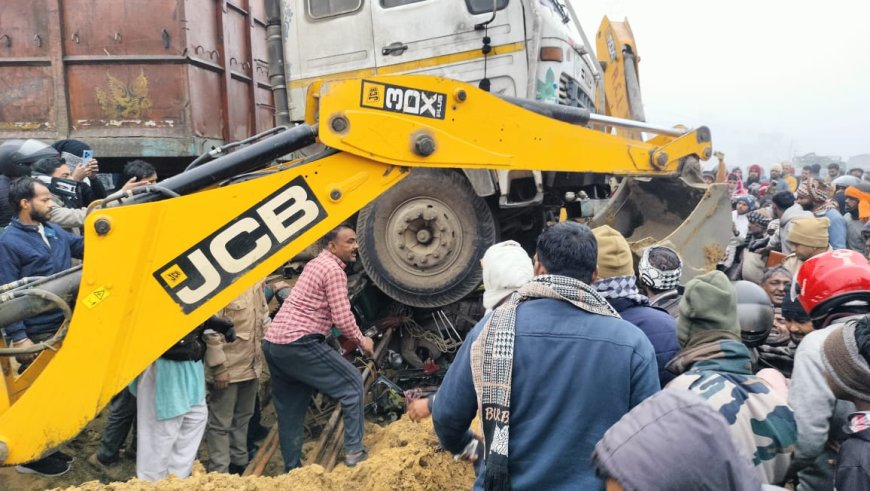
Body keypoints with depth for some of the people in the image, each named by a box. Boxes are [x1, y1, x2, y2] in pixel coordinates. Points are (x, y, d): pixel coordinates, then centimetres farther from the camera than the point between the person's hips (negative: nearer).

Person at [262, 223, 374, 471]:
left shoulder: (315, 264, 21)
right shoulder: (333, 270, -8)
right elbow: (342, 318, -13)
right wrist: (361, 341, 1)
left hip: (272, 342, 10)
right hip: (298, 344, -9)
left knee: (290, 411, 15)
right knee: (352, 383, 1)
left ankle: (291, 469, 22)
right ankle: (354, 451, 2)